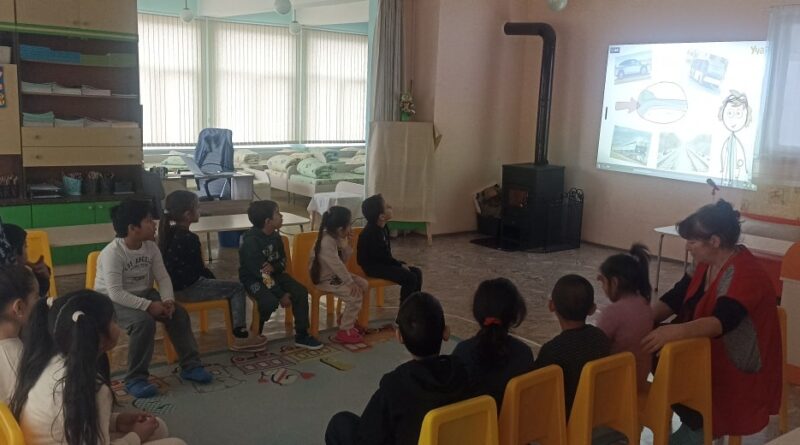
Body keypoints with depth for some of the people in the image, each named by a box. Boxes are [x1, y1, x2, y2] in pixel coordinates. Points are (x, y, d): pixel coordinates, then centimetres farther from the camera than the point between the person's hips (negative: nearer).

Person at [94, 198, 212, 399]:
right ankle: (135, 379, -21)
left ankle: (190, 366, 0)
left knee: (179, 314, -13)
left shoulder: (151, 247, -4)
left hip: (143, 293, 7)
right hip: (111, 301, -7)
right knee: (144, 322, -34)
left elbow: (163, 277, -3)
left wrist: (168, 300, -22)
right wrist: (148, 305, -36)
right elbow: (116, 293, -32)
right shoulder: (112, 253, -25)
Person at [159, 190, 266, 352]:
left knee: (229, 287, 24)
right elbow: (199, 270, -13)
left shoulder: (168, 233, 6)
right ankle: (240, 337, -2)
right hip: (187, 289, -10)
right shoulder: (189, 239, -22)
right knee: (238, 288, -2)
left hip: (174, 285, 10)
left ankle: (237, 330, 26)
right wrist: (214, 280, 6)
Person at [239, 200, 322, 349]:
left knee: (301, 291, -11)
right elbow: (261, 273, -27)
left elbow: (283, 260, 7)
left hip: (274, 273, 7)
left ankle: (301, 336, -3)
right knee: (270, 301, -32)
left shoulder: (275, 235, -3)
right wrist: (281, 295, -25)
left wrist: (274, 267, -19)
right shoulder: (251, 241, -27)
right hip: (253, 278, -7)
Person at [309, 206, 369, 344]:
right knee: (355, 294, -20)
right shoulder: (327, 241, -27)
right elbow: (337, 265, -28)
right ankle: (344, 331, -8)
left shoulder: (336, 237, 1)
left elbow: (344, 261, 3)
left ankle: (346, 319, 19)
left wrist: (346, 246, -12)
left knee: (364, 285, 6)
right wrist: (350, 282, -24)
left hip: (335, 275, 10)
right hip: (324, 279, -10)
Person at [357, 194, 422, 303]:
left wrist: (400, 264, 2)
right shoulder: (371, 234, -23)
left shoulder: (382, 228, 6)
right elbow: (382, 256, -20)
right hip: (373, 267, -10)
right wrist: (400, 265, -13)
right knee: (410, 278, -21)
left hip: (383, 263, 10)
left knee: (417, 272, 2)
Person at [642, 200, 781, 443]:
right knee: (656, 352, -10)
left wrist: (675, 331, -53)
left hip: (739, 369, -8)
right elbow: (675, 298, 2)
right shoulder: (706, 263, 2)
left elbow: (721, 322, -39)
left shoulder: (745, 274, -25)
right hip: (708, 349, 8)